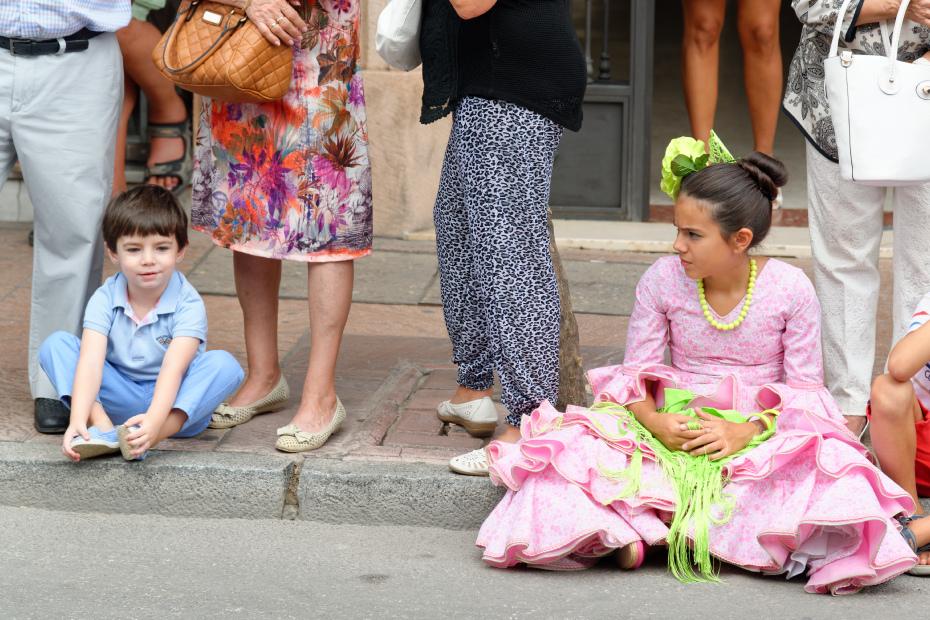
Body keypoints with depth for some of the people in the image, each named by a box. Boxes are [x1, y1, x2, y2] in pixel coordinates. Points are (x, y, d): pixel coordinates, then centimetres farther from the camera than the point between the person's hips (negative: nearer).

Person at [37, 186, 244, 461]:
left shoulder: (188, 305, -17)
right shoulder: (105, 300, -10)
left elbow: (173, 368, -30)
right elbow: (91, 361, -24)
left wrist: (154, 421, -49)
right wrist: (77, 420, -41)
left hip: (172, 401, -2)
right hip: (118, 396, 2)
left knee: (224, 364, -30)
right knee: (55, 344, -15)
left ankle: (155, 436, -47)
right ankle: (103, 427, -34)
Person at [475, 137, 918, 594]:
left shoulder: (790, 290, -7)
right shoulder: (662, 280, -2)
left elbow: (805, 389, -4)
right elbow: (635, 374, 2)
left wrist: (746, 432, -21)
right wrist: (655, 422, -20)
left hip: (760, 433, -1)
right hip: (675, 429, 1)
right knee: (578, 441, -27)